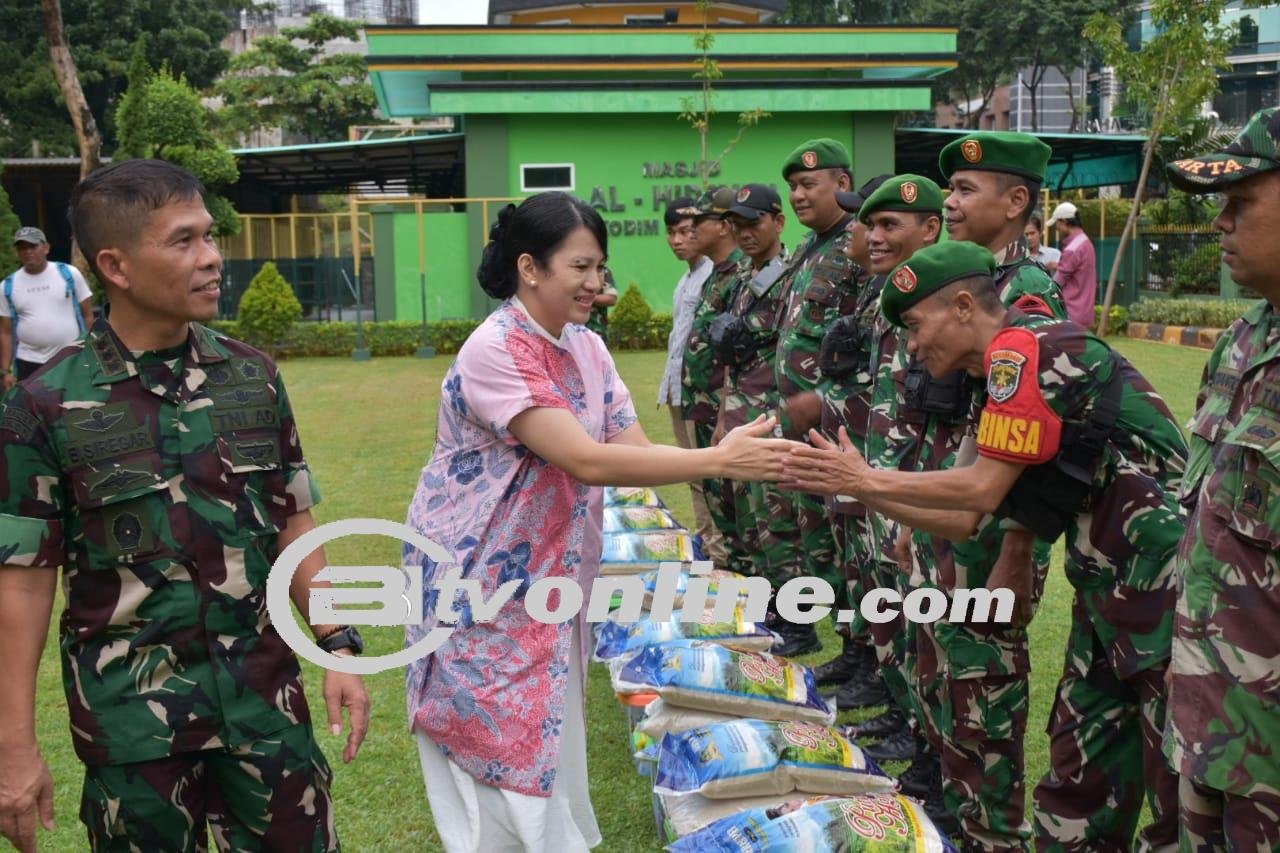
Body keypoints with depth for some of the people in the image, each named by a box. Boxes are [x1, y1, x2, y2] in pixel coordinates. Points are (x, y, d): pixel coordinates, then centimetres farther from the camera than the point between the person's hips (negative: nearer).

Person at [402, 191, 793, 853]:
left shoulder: (587, 350, 3)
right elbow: (588, 461, -29)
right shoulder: (495, 350, -22)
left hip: (550, 580, 7)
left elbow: (634, 449, -6)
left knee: (547, 744, 18)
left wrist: (735, 459, -23)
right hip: (479, 585, -7)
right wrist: (718, 459, -31)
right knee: (501, 760, 4)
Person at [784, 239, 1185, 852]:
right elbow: (967, 521, 12)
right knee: (1080, 755, 16)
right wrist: (862, 487, 6)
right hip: (1111, 578, 10)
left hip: (1161, 569, -10)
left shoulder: (1024, 348, -14)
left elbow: (983, 490, -16)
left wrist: (869, 480, -8)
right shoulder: (1006, 374, 15)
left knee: (1178, 775, 0)